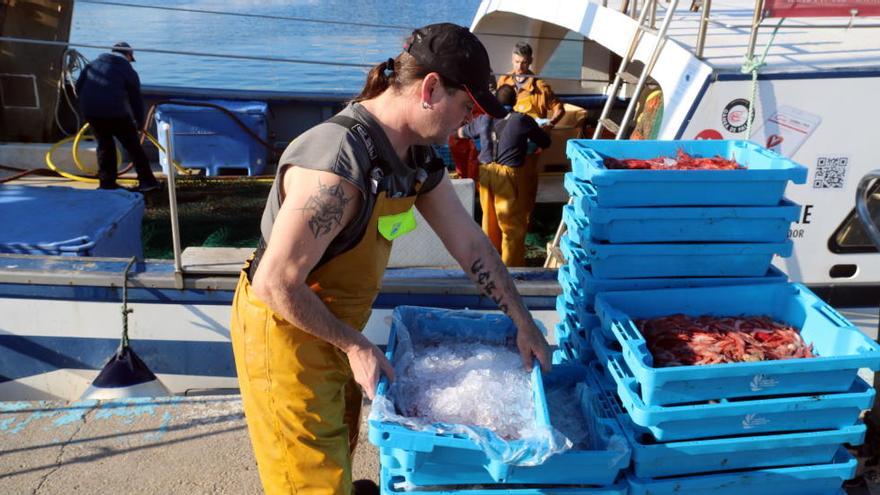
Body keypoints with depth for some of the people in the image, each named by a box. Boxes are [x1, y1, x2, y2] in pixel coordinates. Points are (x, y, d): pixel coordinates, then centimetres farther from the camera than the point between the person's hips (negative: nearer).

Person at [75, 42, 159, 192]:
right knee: (132, 145, 5)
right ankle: (147, 180, 5)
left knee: (105, 144, 19)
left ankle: (106, 181, 20)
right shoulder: (128, 71, 5)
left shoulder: (93, 64, 18)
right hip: (115, 112, -5)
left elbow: (78, 87, 18)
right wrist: (139, 122, 19)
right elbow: (136, 99, 8)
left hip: (89, 111, 5)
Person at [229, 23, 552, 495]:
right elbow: (276, 285, -28)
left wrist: (524, 324, 8)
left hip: (333, 324, 8)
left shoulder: (418, 157, -4)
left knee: (339, 448, 26)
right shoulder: (338, 165, -33)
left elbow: (471, 243, 3)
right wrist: (355, 345, -18)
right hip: (285, 329, -8)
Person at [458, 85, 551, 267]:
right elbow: (545, 142, 6)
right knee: (513, 223, 5)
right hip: (510, 175, -4)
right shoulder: (523, 120, -5)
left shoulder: (484, 119, 5)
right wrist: (529, 136, 26)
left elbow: (461, 133, 23)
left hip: (487, 173, 5)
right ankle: (511, 265, 12)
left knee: (489, 219, 18)